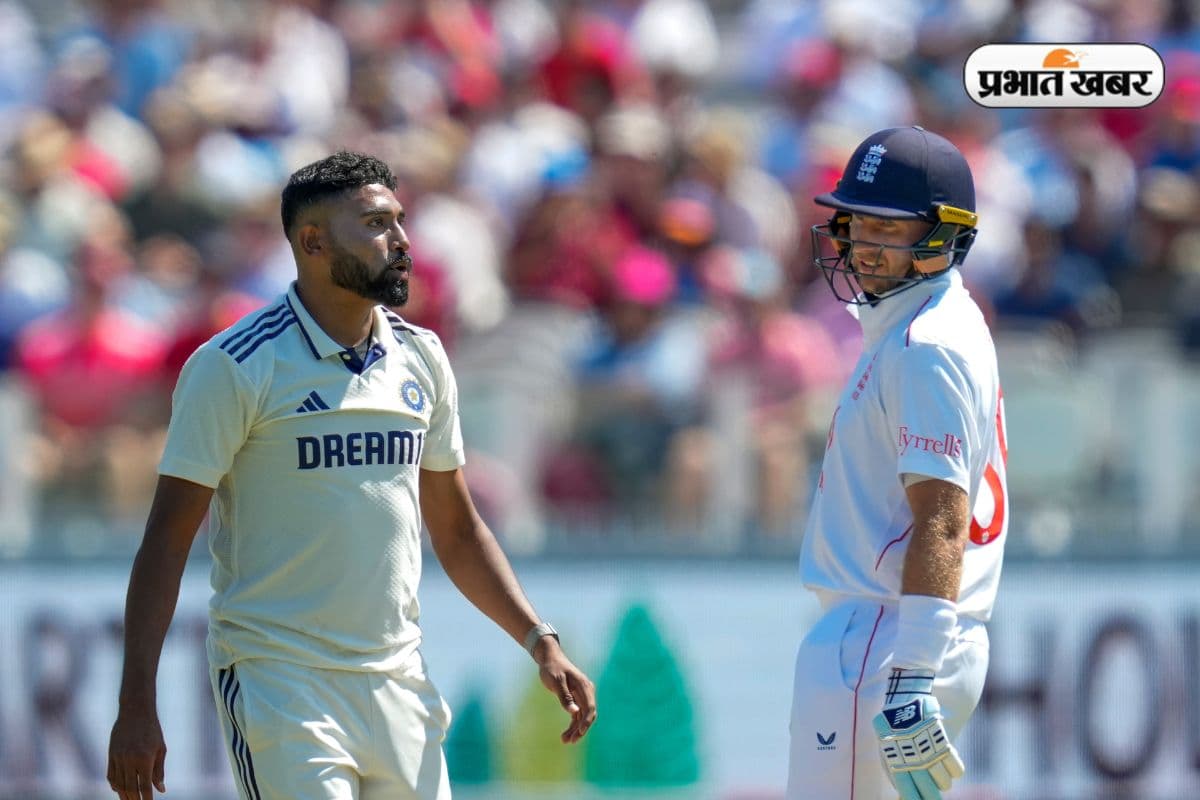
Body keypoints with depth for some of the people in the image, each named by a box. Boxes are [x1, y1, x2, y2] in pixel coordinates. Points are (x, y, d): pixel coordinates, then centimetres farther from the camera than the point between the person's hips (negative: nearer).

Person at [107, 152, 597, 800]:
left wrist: (540, 643, 10)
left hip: (397, 679, 6)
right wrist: (136, 705, -13)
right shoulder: (234, 366, -7)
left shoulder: (421, 358, 10)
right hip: (278, 679, -6)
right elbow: (167, 539, -8)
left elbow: (456, 531, 20)